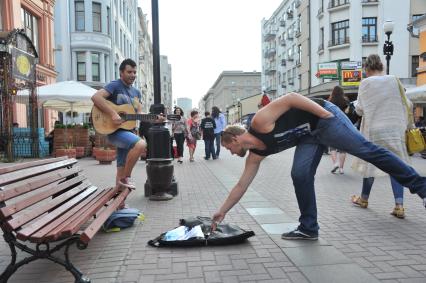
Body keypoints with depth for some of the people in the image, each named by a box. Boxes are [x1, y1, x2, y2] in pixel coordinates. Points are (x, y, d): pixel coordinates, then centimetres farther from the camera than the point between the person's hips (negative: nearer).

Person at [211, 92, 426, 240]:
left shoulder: (260, 122, -22)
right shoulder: (255, 155, 1)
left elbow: (291, 97, -24)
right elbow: (241, 185, 7)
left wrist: (324, 113, -26)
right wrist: (222, 211, 10)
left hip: (324, 119, -7)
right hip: (310, 135, 7)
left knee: (366, 149, -6)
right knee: (300, 176, -4)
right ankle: (308, 229, 4)